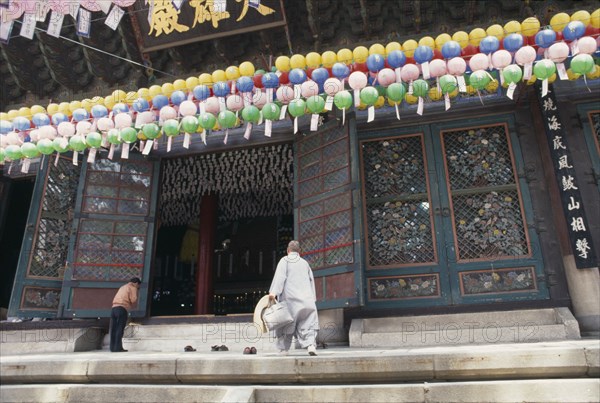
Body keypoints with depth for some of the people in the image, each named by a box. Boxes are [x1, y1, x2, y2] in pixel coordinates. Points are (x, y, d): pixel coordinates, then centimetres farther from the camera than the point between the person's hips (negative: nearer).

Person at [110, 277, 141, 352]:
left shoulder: (122, 287, 30)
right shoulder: (133, 288, 5)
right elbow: (133, 300, -8)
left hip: (114, 308, 7)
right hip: (122, 309, -7)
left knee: (114, 329, 6)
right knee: (120, 329, -7)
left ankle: (113, 347, 7)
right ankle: (118, 347, -10)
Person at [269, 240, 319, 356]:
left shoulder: (284, 260, 4)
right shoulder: (305, 263, 18)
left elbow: (280, 277, -11)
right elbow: (311, 280, 19)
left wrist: (274, 292, -19)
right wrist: (313, 298, 24)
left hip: (289, 297, -3)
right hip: (306, 298, 3)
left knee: (286, 323, 7)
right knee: (308, 323, 2)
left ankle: (283, 348, 10)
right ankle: (311, 344, -18)